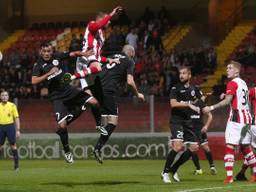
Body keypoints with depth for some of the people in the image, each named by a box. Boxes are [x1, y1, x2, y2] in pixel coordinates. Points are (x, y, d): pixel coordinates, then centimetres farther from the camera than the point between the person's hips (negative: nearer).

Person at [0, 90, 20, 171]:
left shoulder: (12, 105, 1)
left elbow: (16, 118, 2)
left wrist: (18, 130, -4)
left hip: (10, 126, -2)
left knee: (13, 145, -3)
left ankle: (16, 165, 1)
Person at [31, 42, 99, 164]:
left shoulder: (57, 57, 4)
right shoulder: (38, 65, -5)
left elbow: (73, 54, 2)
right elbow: (34, 81, -17)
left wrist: (83, 53, -18)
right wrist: (49, 73, -23)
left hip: (68, 90, 4)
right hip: (57, 97, -4)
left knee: (94, 102, -8)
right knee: (62, 125, -14)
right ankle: (67, 151, 9)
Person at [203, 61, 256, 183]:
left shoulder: (232, 83, -8)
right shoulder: (243, 83, 17)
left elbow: (227, 101, -17)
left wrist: (211, 108, -17)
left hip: (236, 118, -8)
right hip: (246, 117, 8)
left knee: (230, 146, -10)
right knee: (245, 147, 17)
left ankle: (229, 176, -19)